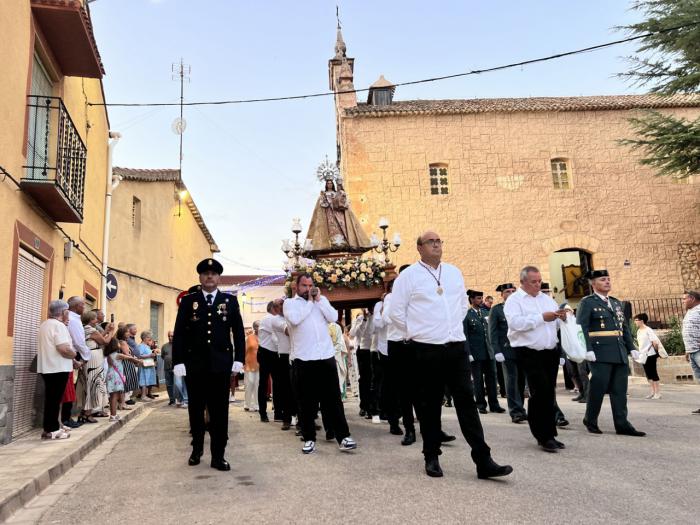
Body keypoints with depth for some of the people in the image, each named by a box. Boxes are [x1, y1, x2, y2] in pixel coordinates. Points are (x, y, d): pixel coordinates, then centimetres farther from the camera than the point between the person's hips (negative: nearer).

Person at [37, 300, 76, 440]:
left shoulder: (44, 325, 14)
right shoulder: (59, 325, -16)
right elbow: (64, 349, -26)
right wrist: (73, 354, -8)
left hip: (47, 367, 10)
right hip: (58, 368, -10)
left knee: (51, 397, 16)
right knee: (54, 398, -4)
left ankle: (53, 425, 25)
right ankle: (50, 430, 0)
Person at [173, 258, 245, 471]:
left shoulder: (230, 301, 6)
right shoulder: (188, 301, 5)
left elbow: (238, 332, 4)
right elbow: (179, 333, 2)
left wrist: (239, 358, -4)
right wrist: (178, 361, -6)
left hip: (221, 364, 0)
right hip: (194, 364, 1)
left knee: (220, 411, 3)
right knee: (196, 409, 13)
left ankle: (218, 456, 13)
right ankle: (197, 448, 32)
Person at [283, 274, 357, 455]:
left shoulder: (321, 300, 14)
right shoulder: (290, 303, 5)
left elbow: (333, 317, 0)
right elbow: (295, 319, -15)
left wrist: (319, 300, -3)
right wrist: (309, 302, -4)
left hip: (326, 356, 2)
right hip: (303, 359, -2)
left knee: (333, 398, 4)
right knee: (306, 401, 6)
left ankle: (343, 436, 8)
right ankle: (309, 438, 18)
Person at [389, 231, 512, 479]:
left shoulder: (454, 272, 11)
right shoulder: (408, 275, -4)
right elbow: (396, 312, -2)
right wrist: (417, 331, 4)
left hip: (457, 347, 3)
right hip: (426, 350, -3)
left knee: (466, 401, 0)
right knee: (430, 405, 7)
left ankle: (483, 461, 3)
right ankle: (431, 458, 21)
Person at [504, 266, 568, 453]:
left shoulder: (546, 298, 18)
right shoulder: (514, 300, -3)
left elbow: (557, 321, 19)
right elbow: (515, 322, -19)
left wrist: (562, 316, -5)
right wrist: (542, 317, -19)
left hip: (550, 352, 7)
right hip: (529, 353, -7)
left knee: (548, 394, 11)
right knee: (540, 392, -11)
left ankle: (548, 435, 22)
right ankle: (543, 436, 0)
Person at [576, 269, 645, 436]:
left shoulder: (617, 303, 19)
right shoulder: (587, 302, -3)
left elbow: (625, 328, 21)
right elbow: (581, 327, -11)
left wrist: (632, 348, 11)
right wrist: (588, 349, -20)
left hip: (620, 353, 6)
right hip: (601, 353, -6)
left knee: (620, 390, 7)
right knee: (598, 387, -2)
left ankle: (622, 424, 12)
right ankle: (590, 420, 14)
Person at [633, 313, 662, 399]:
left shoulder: (648, 330, -13)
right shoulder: (638, 331, 11)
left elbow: (655, 342, -16)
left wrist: (656, 352, -7)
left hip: (650, 355, -8)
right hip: (643, 355, 8)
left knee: (653, 373, -2)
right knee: (648, 374, 12)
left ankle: (657, 392, 5)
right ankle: (653, 391, 20)